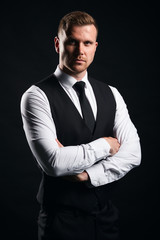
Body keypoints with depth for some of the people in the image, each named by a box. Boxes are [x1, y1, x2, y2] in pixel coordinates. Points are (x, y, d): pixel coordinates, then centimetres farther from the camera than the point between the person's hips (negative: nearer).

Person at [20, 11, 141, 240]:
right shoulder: (37, 96, -12)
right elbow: (54, 162, -23)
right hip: (62, 220, -5)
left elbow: (132, 153, -4)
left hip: (106, 215, 5)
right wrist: (105, 144, -12)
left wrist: (87, 175, -16)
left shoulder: (111, 94, 5)